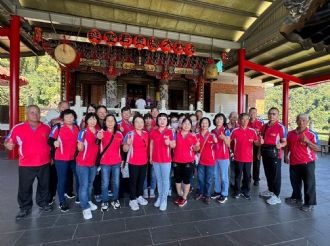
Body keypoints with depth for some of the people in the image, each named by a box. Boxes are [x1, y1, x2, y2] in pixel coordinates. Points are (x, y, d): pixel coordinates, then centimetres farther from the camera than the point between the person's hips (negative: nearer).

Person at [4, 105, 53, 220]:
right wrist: (8, 145, -23)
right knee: (25, 188, 11)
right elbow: (8, 141, 0)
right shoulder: (18, 128, -6)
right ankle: (25, 208, 32)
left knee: (44, 185, 17)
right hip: (26, 165, -1)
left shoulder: (46, 128, 1)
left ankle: (43, 203, 37)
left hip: (44, 163, 2)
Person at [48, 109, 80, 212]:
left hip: (75, 157, 5)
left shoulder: (77, 128, 6)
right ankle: (62, 202, 21)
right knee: (62, 180, 5)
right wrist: (54, 142, -30)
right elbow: (49, 139, -11)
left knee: (79, 177, 14)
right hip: (61, 158, -5)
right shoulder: (58, 128, -9)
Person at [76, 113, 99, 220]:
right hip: (83, 163, -6)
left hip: (93, 163, 6)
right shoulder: (83, 132, -13)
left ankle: (89, 201, 35)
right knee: (84, 185, -2)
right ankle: (85, 208, 10)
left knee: (90, 184, 18)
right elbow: (80, 149, -12)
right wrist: (80, 143, -34)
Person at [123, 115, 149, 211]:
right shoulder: (130, 134, -14)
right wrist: (128, 144, -33)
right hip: (133, 162, -5)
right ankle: (132, 200, 22)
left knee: (141, 180, 16)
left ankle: (140, 196, 34)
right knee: (133, 181, 7)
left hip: (144, 162, 5)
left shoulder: (146, 134, 2)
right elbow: (125, 149, -13)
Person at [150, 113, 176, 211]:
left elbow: (174, 146, -3)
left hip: (166, 160, -3)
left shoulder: (170, 132, -7)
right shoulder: (153, 131, 0)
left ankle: (164, 199, 20)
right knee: (158, 179, 16)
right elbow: (151, 145, 7)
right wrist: (150, 157, 9)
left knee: (165, 180, 7)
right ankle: (159, 197, 32)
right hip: (155, 159, 3)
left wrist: (169, 142, -25)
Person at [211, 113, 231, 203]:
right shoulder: (213, 131, 7)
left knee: (224, 176, 4)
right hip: (214, 156, 5)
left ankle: (224, 194, 16)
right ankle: (217, 191, 30)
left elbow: (228, 144, -13)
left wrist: (224, 138, -29)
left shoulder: (226, 131, -8)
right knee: (216, 175, 15)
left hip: (223, 157, -5)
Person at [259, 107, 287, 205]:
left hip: (275, 153, -6)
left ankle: (276, 195, 15)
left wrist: (280, 145, -30)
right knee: (268, 173, 18)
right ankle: (270, 190, 36)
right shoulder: (264, 126, 10)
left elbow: (284, 142, -10)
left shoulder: (281, 127, -9)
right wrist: (261, 141, -3)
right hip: (265, 152, 7)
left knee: (275, 174, 2)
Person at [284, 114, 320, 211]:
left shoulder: (312, 134, -6)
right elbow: (287, 146, 14)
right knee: (295, 182, 18)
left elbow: (317, 148, -12)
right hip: (294, 163, 5)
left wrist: (307, 141, -25)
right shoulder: (290, 133, 5)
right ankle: (296, 197, 37)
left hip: (307, 163, -4)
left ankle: (310, 203, 17)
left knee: (309, 184, 3)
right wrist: (286, 155, 6)